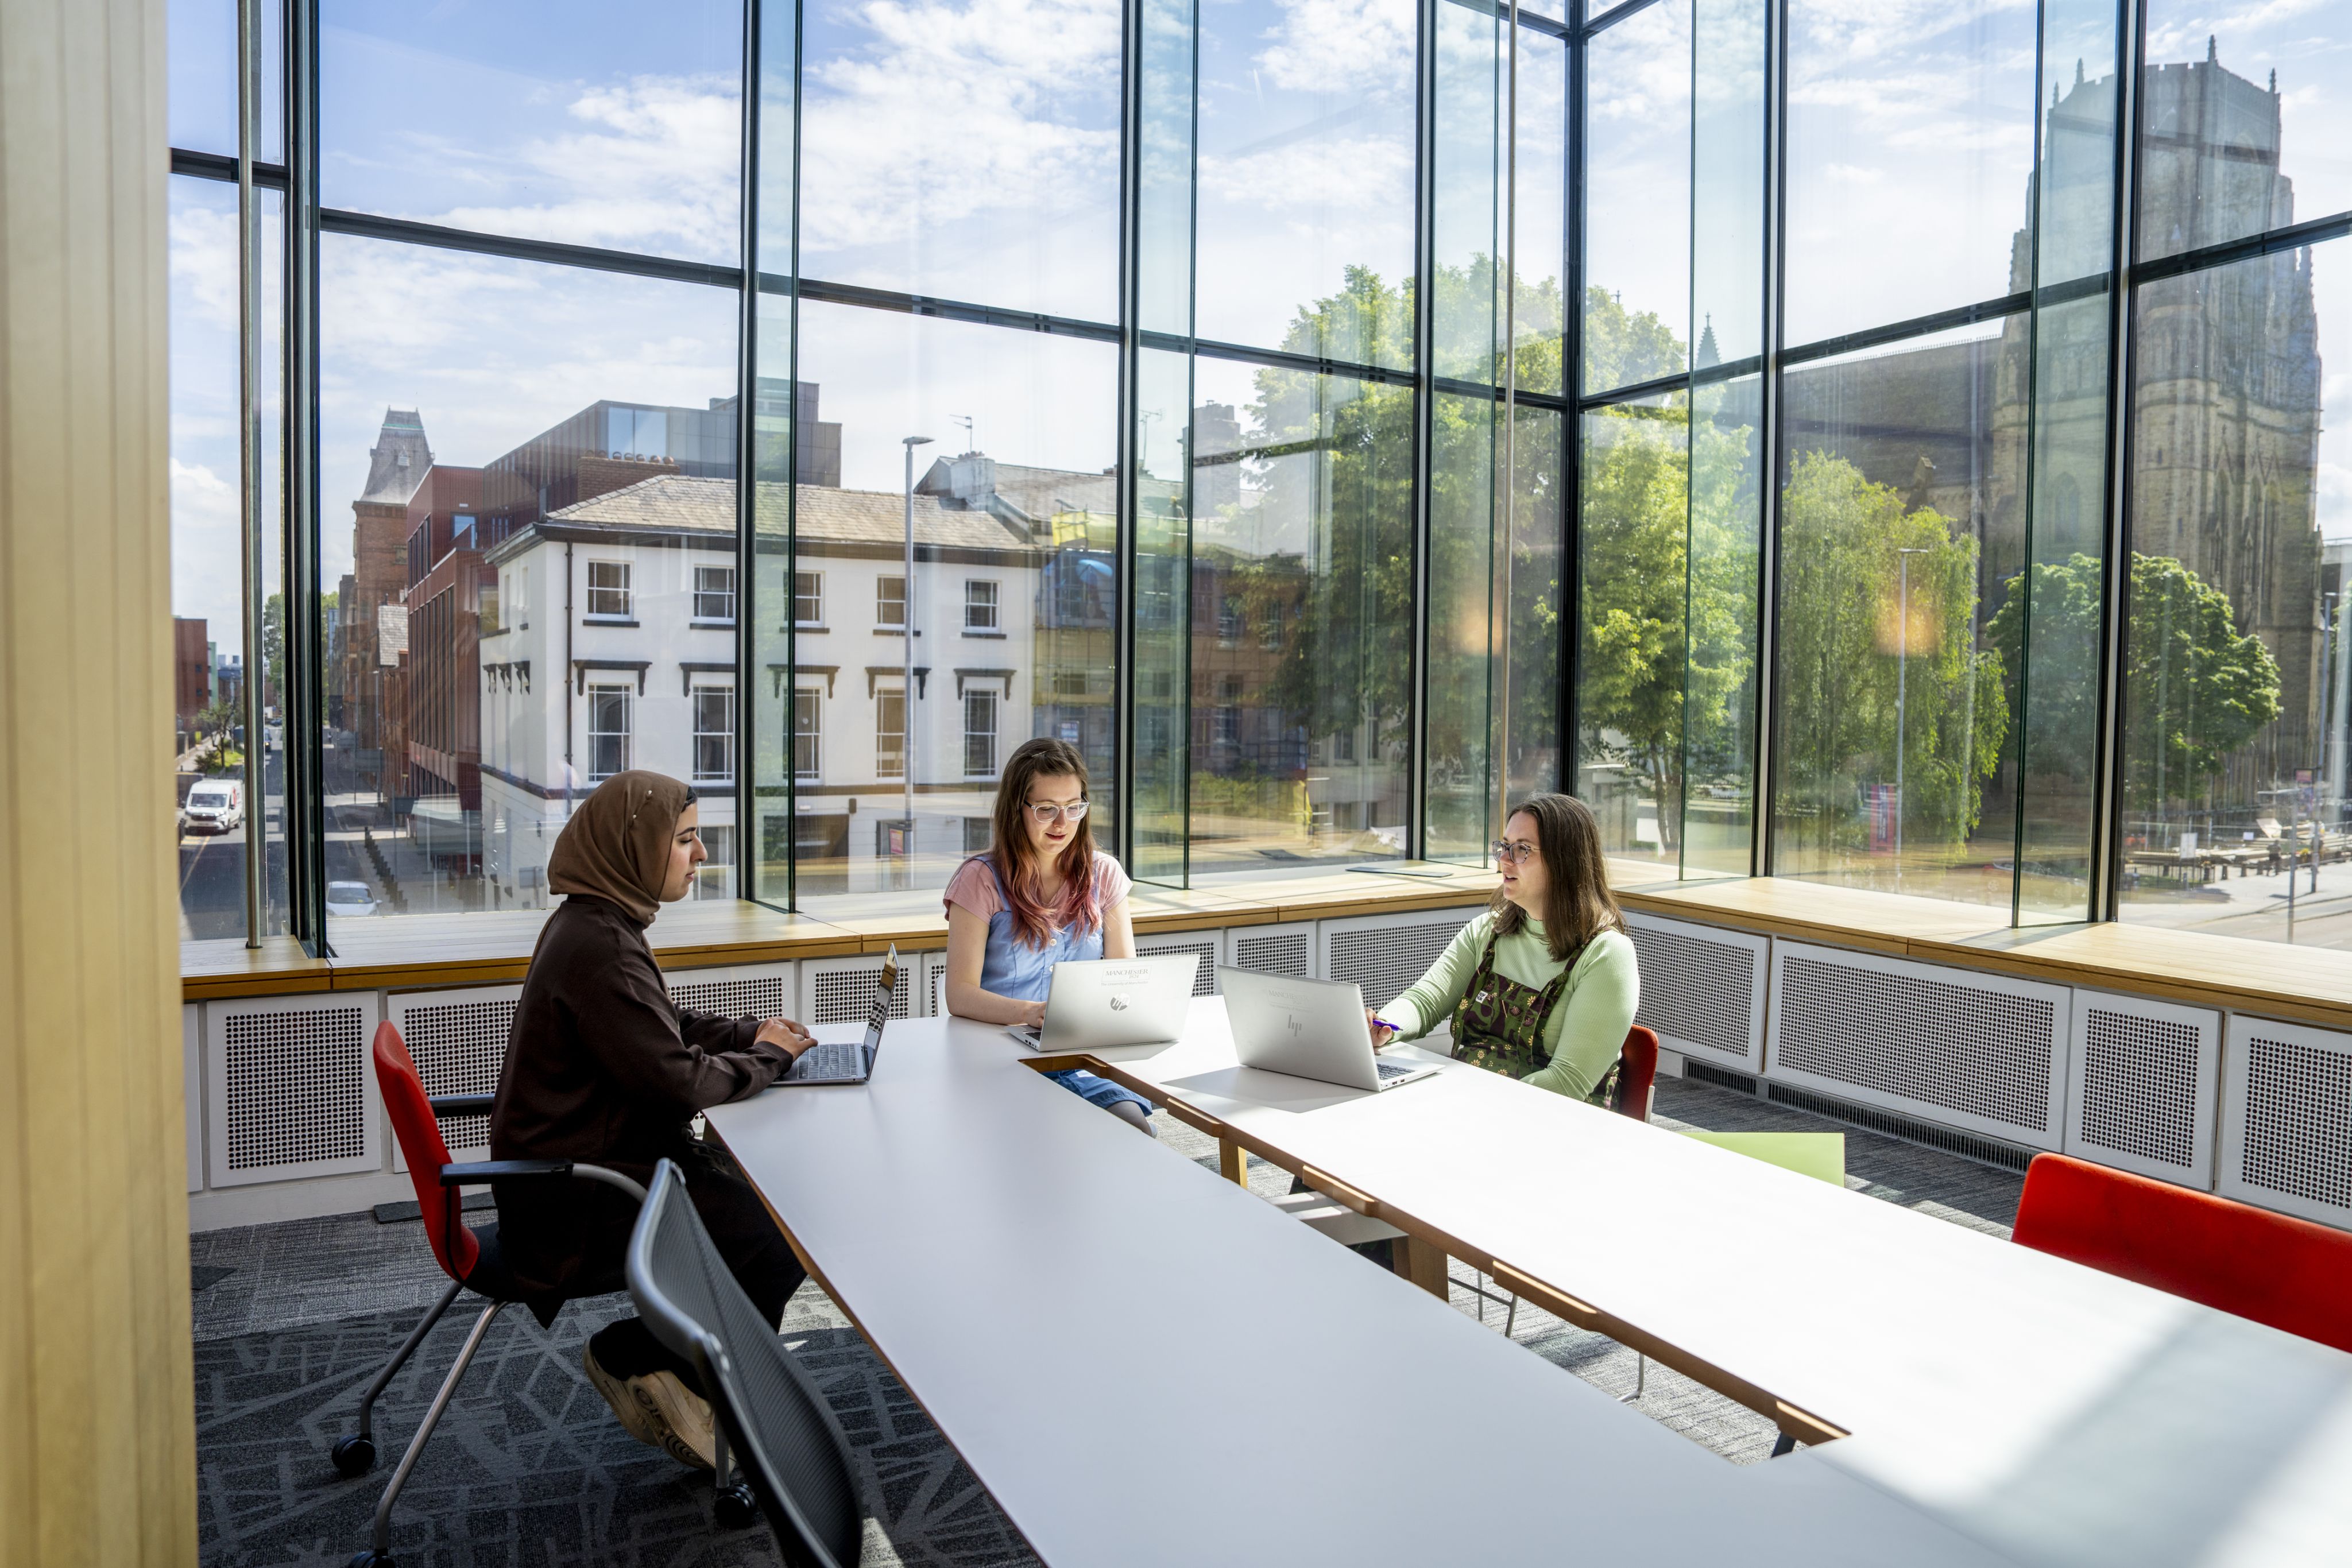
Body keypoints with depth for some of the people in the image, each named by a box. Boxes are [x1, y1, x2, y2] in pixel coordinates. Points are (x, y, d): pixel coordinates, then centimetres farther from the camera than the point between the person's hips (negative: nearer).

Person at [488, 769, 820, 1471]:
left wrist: (749, 1032, 4)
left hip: (579, 1163, 10)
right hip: (578, 1202, -10)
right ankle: (632, 1356, 8)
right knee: (783, 1239, -12)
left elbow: (665, 1023, 20)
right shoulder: (598, 946, -25)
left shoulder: (595, 924, 8)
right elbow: (677, 1080, -27)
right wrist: (767, 1057, -10)